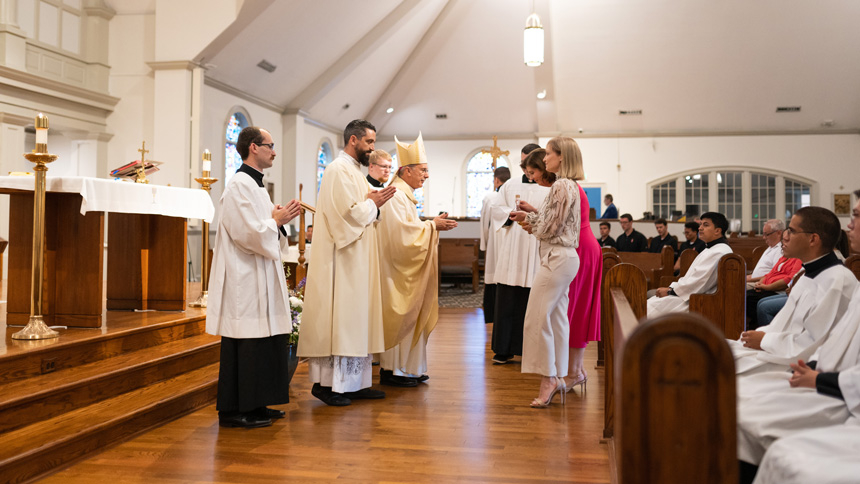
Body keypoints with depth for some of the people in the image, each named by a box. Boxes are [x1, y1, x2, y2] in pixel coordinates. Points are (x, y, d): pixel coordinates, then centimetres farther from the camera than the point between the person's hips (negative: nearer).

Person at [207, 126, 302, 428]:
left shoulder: (254, 185, 18)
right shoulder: (239, 185, -14)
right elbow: (248, 233, -22)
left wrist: (279, 219, 7)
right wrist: (277, 220, -8)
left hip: (260, 278, 10)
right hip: (244, 279, -10)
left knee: (262, 341, 12)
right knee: (243, 343, -4)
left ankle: (253, 404, 21)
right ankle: (233, 410, 6)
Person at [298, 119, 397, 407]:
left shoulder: (354, 171, 20)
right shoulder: (339, 170, -11)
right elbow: (348, 212, -21)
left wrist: (374, 204, 3)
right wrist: (373, 203, -6)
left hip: (357, 262, 10)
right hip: (343, 259, -10)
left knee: (356, 319, 10)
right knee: (340, 318, -7)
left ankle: (355, 382, 15)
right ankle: (327, 382, 1)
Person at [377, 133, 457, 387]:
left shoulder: (405, 195, 17)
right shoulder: (395, 195, -16)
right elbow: (402, 232, -24)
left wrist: (433, 224, 10)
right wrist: (432, 226, -18)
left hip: (407, 267, 11)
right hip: (397, 268, -11)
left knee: (409, 315, 12)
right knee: (399, 316, -5)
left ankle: (406, 367, 19)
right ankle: (393, 370, 4)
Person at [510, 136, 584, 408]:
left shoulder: (562, 186, -15)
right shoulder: (569, 185, 16)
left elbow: (550, 228, -15)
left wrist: (532, 227, 3)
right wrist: (532, 214, 10)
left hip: (557, 258, -10)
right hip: (564, 257, 10)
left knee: (538, 318, -7)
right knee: (557, 318, 11)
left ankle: (548, 379, -2)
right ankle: (558, 377, 17)